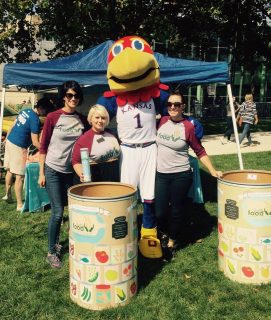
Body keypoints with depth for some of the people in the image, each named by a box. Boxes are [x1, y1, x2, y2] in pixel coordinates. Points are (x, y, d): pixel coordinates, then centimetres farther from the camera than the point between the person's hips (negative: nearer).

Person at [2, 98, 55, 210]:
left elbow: (12, 126, 14)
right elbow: (35, 143, -20)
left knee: (10, 170, 22)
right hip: (18, 147, -9)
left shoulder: (25, 111, 6)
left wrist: (7, 139, 24)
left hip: (9, 142, 9)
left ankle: (8, 195, 37)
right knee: (19, 176, -3)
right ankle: (20, 205, 2)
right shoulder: (35, 120, -19)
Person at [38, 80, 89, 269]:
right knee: (57, 212, -6)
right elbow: (43, 147, -5)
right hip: (53, 170, -4)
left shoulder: (83, 120, 2)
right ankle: (52, 251, 10)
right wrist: (41, 173, -7)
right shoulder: (53, 117, -8)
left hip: (72, 171, 4)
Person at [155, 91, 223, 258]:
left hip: (181, 175, -3)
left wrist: (213, 171, -10)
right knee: (159, 211, 5)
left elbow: (200, 151, -4)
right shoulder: (163, 121, 2)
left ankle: (172, 240, 34)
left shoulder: (189, 127, -10)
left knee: (176, 211, 9)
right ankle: (162, 234, 38)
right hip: (161, 174, 3)